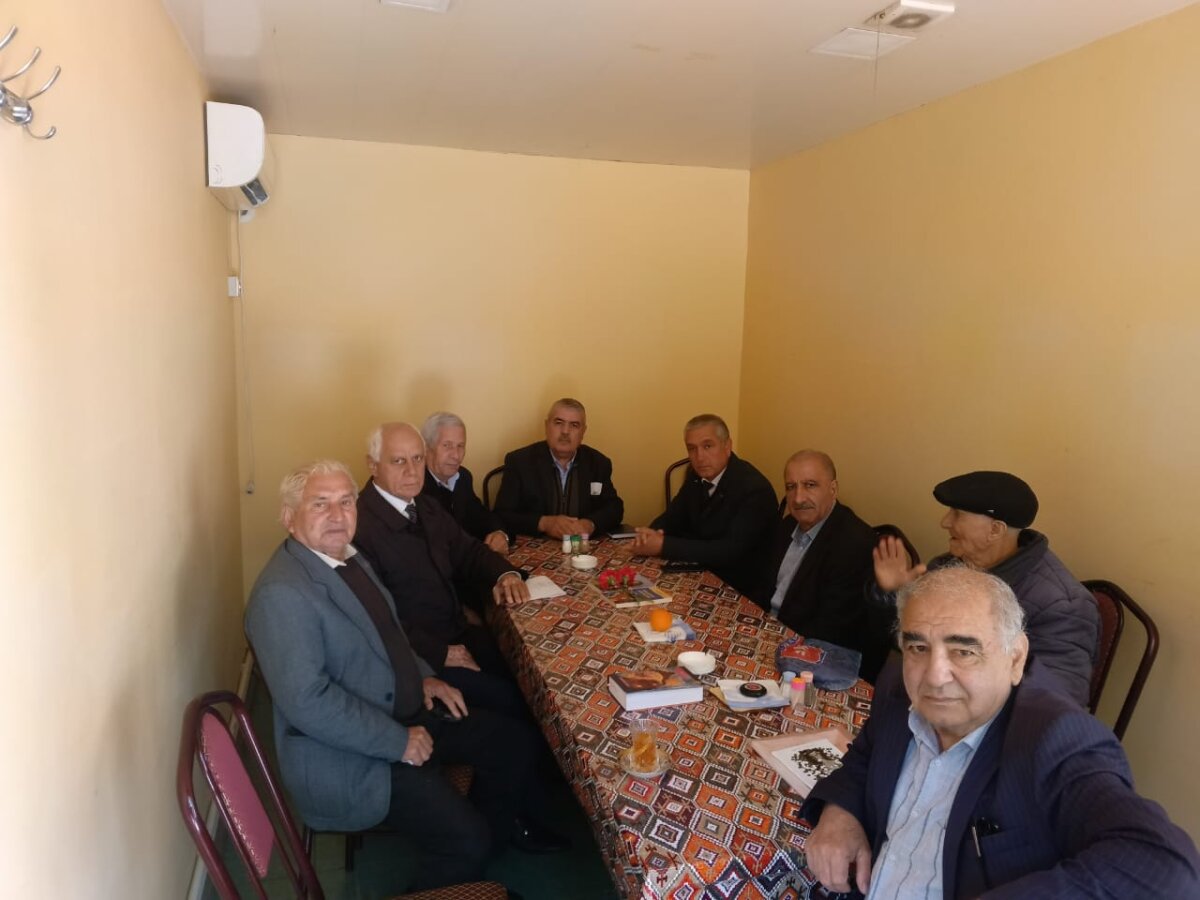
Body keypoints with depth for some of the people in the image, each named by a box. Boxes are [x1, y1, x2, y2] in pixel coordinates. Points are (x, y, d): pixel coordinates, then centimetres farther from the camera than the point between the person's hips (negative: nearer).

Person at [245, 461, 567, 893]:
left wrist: (422, 675, 5)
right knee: (466, 838, -19)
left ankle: (502, 825, 37)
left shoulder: (347, 557, 4)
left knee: (516, 741, 10)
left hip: (404, 711, 9)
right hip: (346, 753, -9)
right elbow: (306, 700, -29)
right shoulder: (281, 592, -25)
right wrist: (399, 742, -22)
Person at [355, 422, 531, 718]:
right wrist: (439, 653, -19)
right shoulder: (359, 525, -20)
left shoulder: (426, 506, 8)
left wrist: (505, 574, -6)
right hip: (417, 654, -8)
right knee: (510, 699, -17)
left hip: (458, 634, 8)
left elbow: (467, 551, 15)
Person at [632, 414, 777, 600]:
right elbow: (672, 517, 8)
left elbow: (729, 551, -29)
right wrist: (651, 534, -17)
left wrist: (663, 546, -29)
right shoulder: (697, 475, 0)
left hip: (742, 591, -7)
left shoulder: (754, 488, -22)